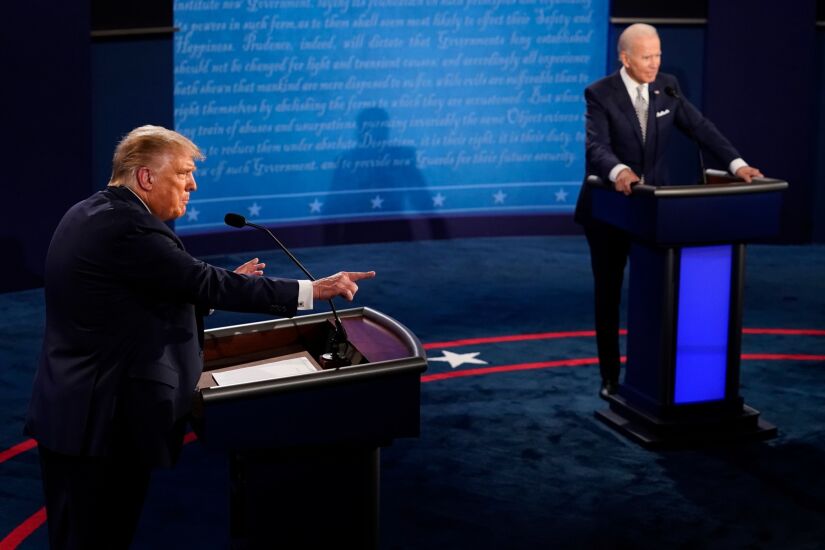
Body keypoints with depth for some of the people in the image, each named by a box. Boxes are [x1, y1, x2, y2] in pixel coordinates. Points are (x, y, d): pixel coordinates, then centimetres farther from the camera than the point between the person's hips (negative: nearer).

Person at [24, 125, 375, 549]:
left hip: (71, 411, 10)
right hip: (103, 421, -10)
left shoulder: (90, 216, 13)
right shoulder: (128, 228, -19)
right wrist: (313, 290, -18)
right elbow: (205, 283, -21)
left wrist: (223, 285, 12)